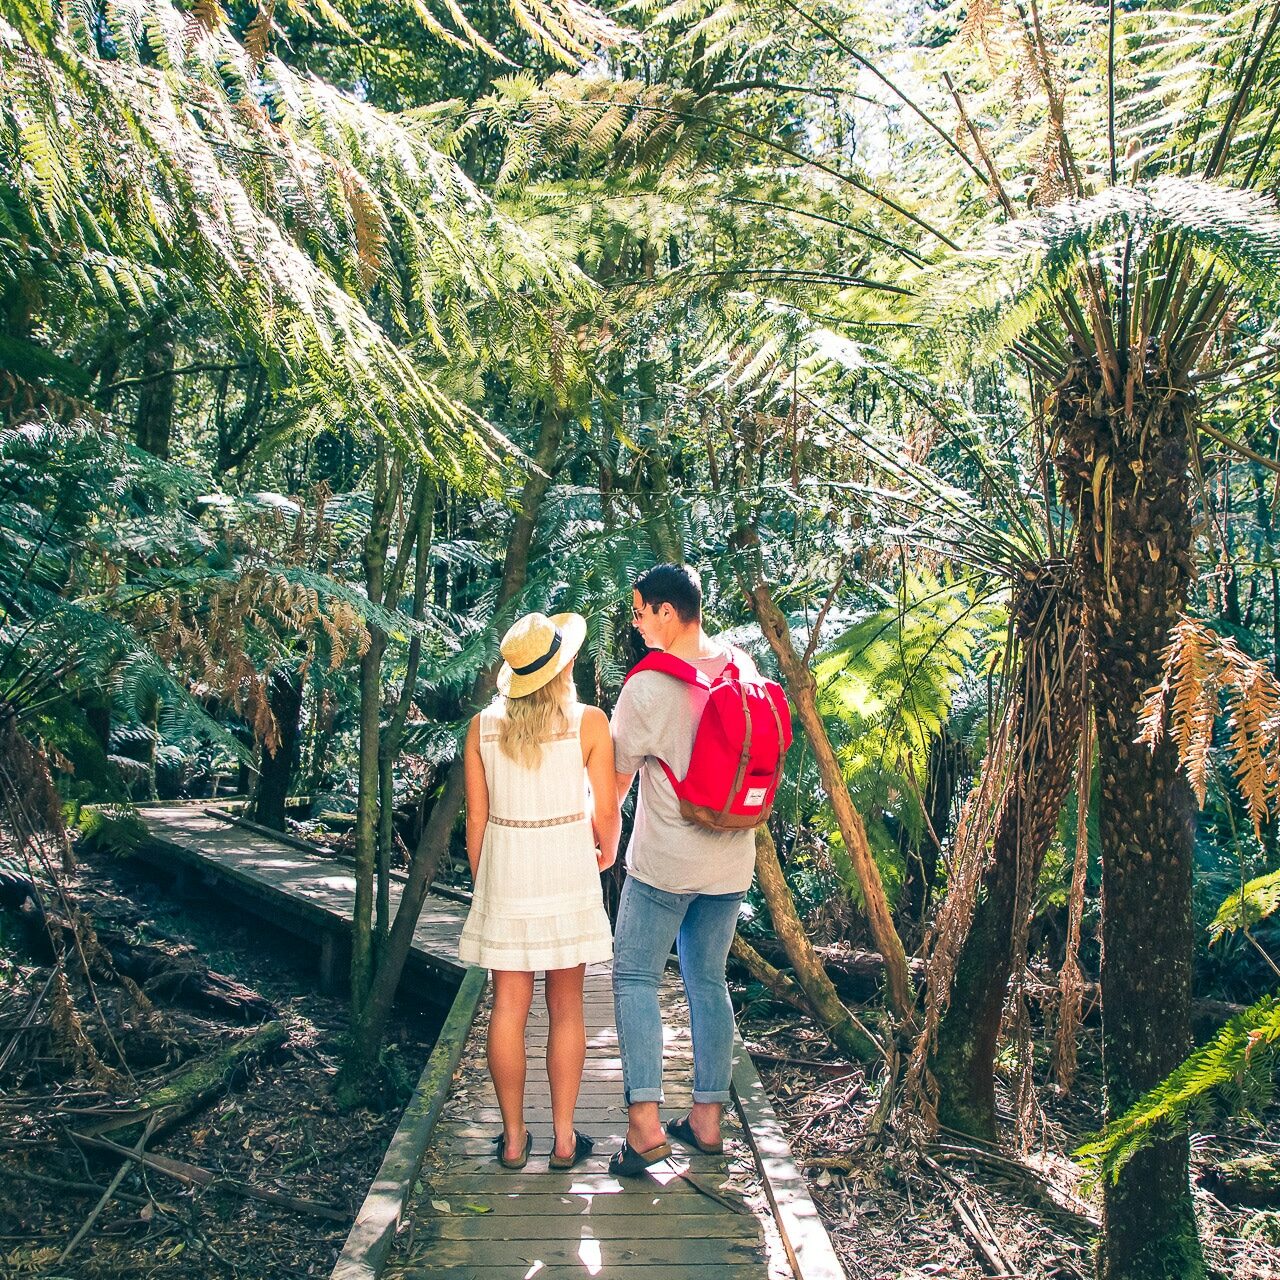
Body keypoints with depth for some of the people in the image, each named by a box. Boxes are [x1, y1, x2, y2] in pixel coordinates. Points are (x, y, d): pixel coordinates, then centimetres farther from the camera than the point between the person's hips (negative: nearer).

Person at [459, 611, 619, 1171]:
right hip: (566, 869, -1)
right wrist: (606, 854, 16)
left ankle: (514, 1138, 17)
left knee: (509, 1006, 8)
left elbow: (476, 820, 2)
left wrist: (482, 884, 14)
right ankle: (564, 1138, 15)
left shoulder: (482, 726, -2)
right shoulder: (588, 722, -8)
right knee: (565, 1008, 8)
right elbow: (606, 814, -6)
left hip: (504, 872, 2)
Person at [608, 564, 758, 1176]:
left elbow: (615, 780, -5)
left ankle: (644, 1123, -3)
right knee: (708, 980, 15)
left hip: (664, 859, -6)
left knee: (635, 977, 5)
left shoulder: (647, 686, -17)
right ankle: (707, 1116, 21)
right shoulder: (743, 667, 0)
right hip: (731, 858, 6)